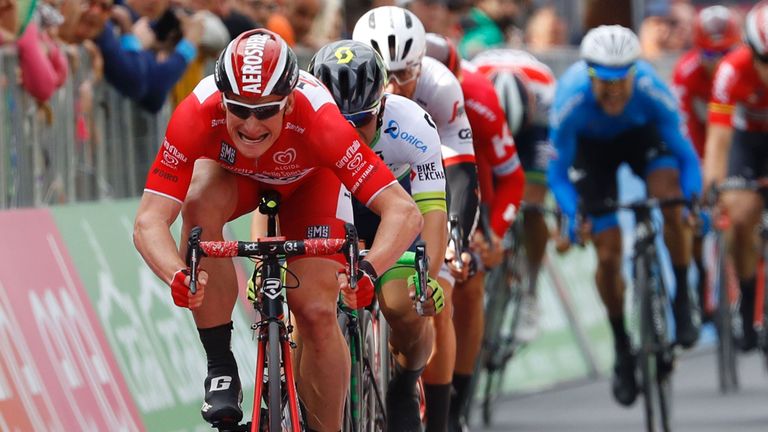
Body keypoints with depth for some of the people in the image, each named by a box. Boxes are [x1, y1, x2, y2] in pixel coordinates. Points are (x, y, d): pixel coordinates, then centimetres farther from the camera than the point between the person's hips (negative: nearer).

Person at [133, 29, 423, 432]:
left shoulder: (317, 120, -42)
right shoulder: (198, 115, -39)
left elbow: (404, 211, -45)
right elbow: (149, 220, -42)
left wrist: (368, 269, -63)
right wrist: (177, 275, -62)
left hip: (309, 178, -1)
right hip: (230, 171, 1)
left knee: (317, 312, -15)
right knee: (200, 206, -33)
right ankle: (221, 369, -19)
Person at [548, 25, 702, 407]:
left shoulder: (652, 91, -36)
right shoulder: (570, 101, -37)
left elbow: (684, 152, -25)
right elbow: (558, 173, -24)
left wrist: (695, 199, -41)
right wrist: (572, 216, -42)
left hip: (641, 135, 0)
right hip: (591, 147, 0)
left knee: (672, 200, -31)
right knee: (608, 255, -8)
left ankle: (683, 301, -10)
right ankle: (621, 349, 14)